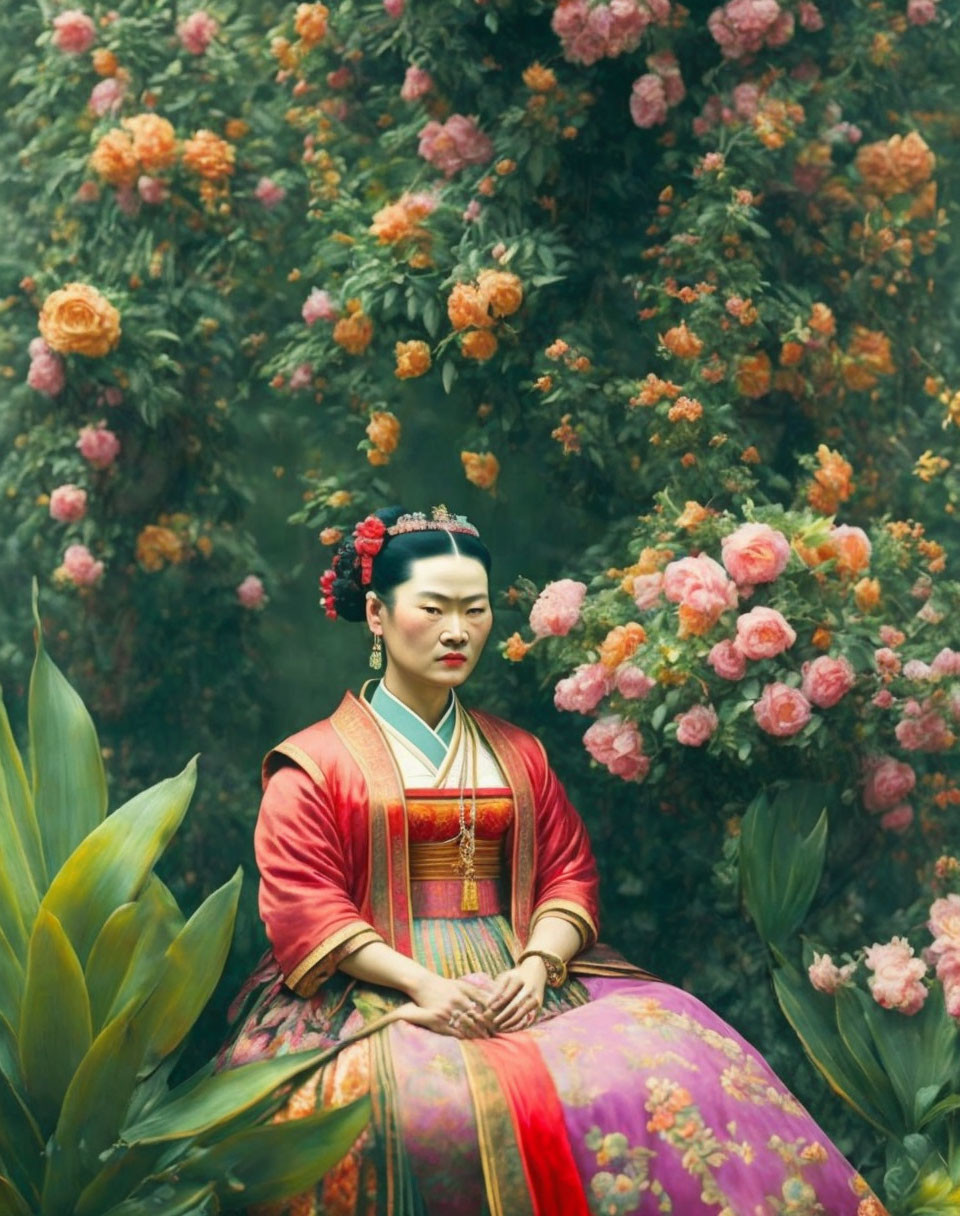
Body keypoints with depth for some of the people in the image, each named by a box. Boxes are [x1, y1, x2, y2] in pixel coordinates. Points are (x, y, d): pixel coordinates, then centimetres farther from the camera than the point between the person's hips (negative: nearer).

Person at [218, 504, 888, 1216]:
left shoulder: (518, 755, 22)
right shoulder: (315, 763, 8)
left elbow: (568, 874, 13)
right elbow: (304, 904, -3)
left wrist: (537, 966, -9)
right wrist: (423, 985, -16)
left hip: (517, 987, 4)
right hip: (376, 994, -4)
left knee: (671, 1056, -24)